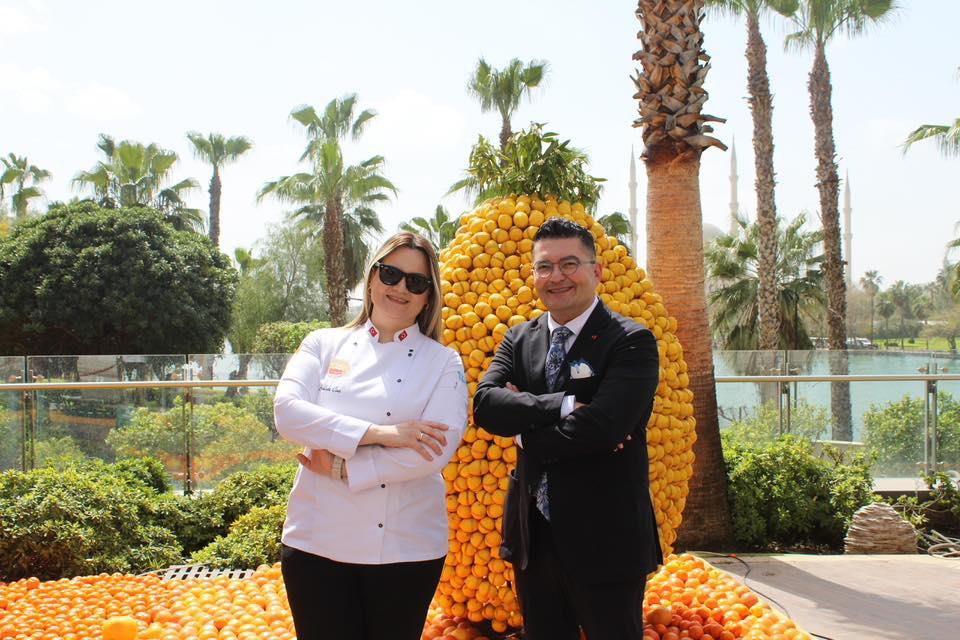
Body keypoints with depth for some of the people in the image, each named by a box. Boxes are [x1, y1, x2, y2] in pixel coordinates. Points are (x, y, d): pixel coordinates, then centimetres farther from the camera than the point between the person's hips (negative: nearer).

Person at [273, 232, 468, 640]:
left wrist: (340, 466, -14)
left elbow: (437, 449, -13)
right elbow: (288, 411, -10)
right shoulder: (323, 345, 5)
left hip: (406, 548, -1)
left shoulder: (443, 362, 0)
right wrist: (377, 433, -20)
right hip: (316, 542, 1)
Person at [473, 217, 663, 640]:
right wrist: (563, 406, -22)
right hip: (532, 538, 5)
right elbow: (485, 405, -10)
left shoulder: (631, 342, -10)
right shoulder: (519, 340, 6)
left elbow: (602, 427, -24)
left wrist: (523, 427, -10)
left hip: (604, 542, -5)